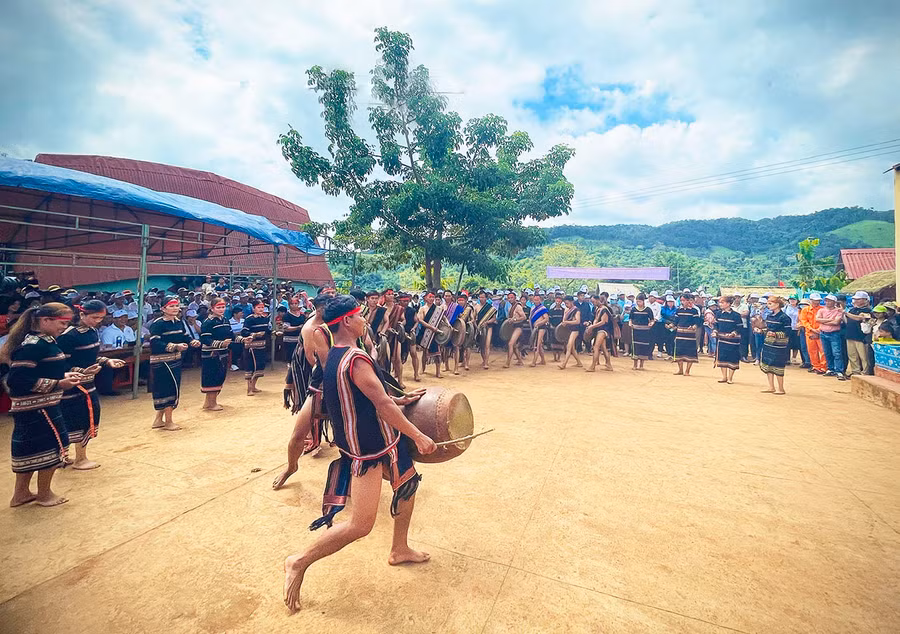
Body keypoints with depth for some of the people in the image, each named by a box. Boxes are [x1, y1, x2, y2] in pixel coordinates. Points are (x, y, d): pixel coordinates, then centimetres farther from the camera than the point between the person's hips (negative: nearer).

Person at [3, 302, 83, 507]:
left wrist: (64, 376, 7)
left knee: (30, 449, 19)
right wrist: (58, 384, -23)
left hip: (32, 407, 10)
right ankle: (44, 494, 21)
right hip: (38, 408, -10)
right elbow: (17, 380, -25)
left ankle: (21, 493, 32)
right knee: (53, 447, 4)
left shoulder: (43, 341, 9)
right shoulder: (33, 345, -22)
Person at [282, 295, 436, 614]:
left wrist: (400, 400, 16)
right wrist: (419, 437, -19)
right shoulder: (356, 359, -26)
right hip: (366, 449, -10)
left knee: (408, 480, 21)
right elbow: (382, 405, -26)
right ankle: (299, 562, 15)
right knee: (361, 525, -4)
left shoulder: (334, 356, 6)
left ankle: (399, 549, 38)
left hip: (376, 438, 10)